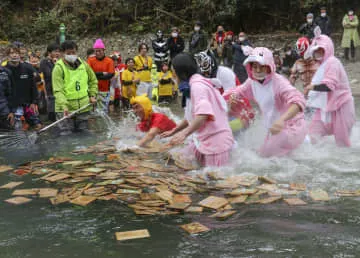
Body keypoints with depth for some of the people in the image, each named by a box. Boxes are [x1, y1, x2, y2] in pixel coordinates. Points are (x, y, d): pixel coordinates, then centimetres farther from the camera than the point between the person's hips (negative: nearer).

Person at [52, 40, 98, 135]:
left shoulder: (83, 64, 4)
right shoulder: (59, 68, -11)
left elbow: (93, 81, 20)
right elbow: (58, 90, -19)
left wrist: (92, 95, 9)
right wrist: (64, 106, -30)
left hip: (83, 107, 5)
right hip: (66, 109, -4)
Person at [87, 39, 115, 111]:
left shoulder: (109, 61, -1)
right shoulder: (90, 60, 2)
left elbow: (111, 75, -10)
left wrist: (96, 75, -15)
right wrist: (102, 73, -14)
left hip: (105, 90, 0)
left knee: (104, 110, 5)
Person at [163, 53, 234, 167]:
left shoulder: (197, 85, -16)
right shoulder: (193, 85, 16)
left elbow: (203, 113, -32)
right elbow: (190, 117, 25)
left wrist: (184, 133, -38)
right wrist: (173, 131, 28)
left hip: (216, 140, -10)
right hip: (203, 140, 10)